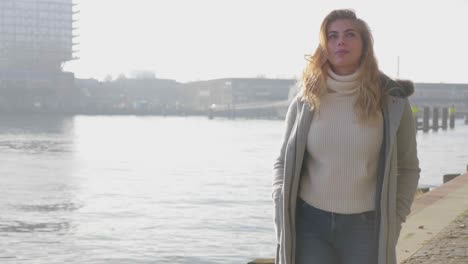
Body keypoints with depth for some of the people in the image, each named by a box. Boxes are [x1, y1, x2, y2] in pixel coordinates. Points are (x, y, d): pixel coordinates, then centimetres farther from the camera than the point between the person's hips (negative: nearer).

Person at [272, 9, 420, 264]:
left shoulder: (391, 101, -2)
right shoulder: (305, 102, 2)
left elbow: (408, 168, 5)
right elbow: (284, 162, 10)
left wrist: (392, 222, -2)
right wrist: (282, 210, -2)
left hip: (365, 225, -1)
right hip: (310, 223, 1)